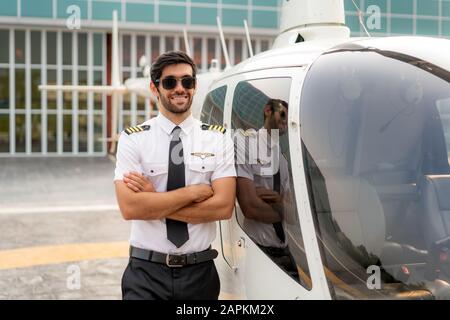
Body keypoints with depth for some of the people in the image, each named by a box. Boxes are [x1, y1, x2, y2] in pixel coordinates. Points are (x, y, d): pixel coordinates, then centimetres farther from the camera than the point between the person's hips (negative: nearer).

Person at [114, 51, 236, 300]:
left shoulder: (218, 138, -1)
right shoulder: (133, 139, -4)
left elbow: (223, 207, -12)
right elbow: (130, 208, -16)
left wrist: (154, 201, -14)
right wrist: (195, 191, -15)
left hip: (200, 272, 2)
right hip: (147, 272, -1)